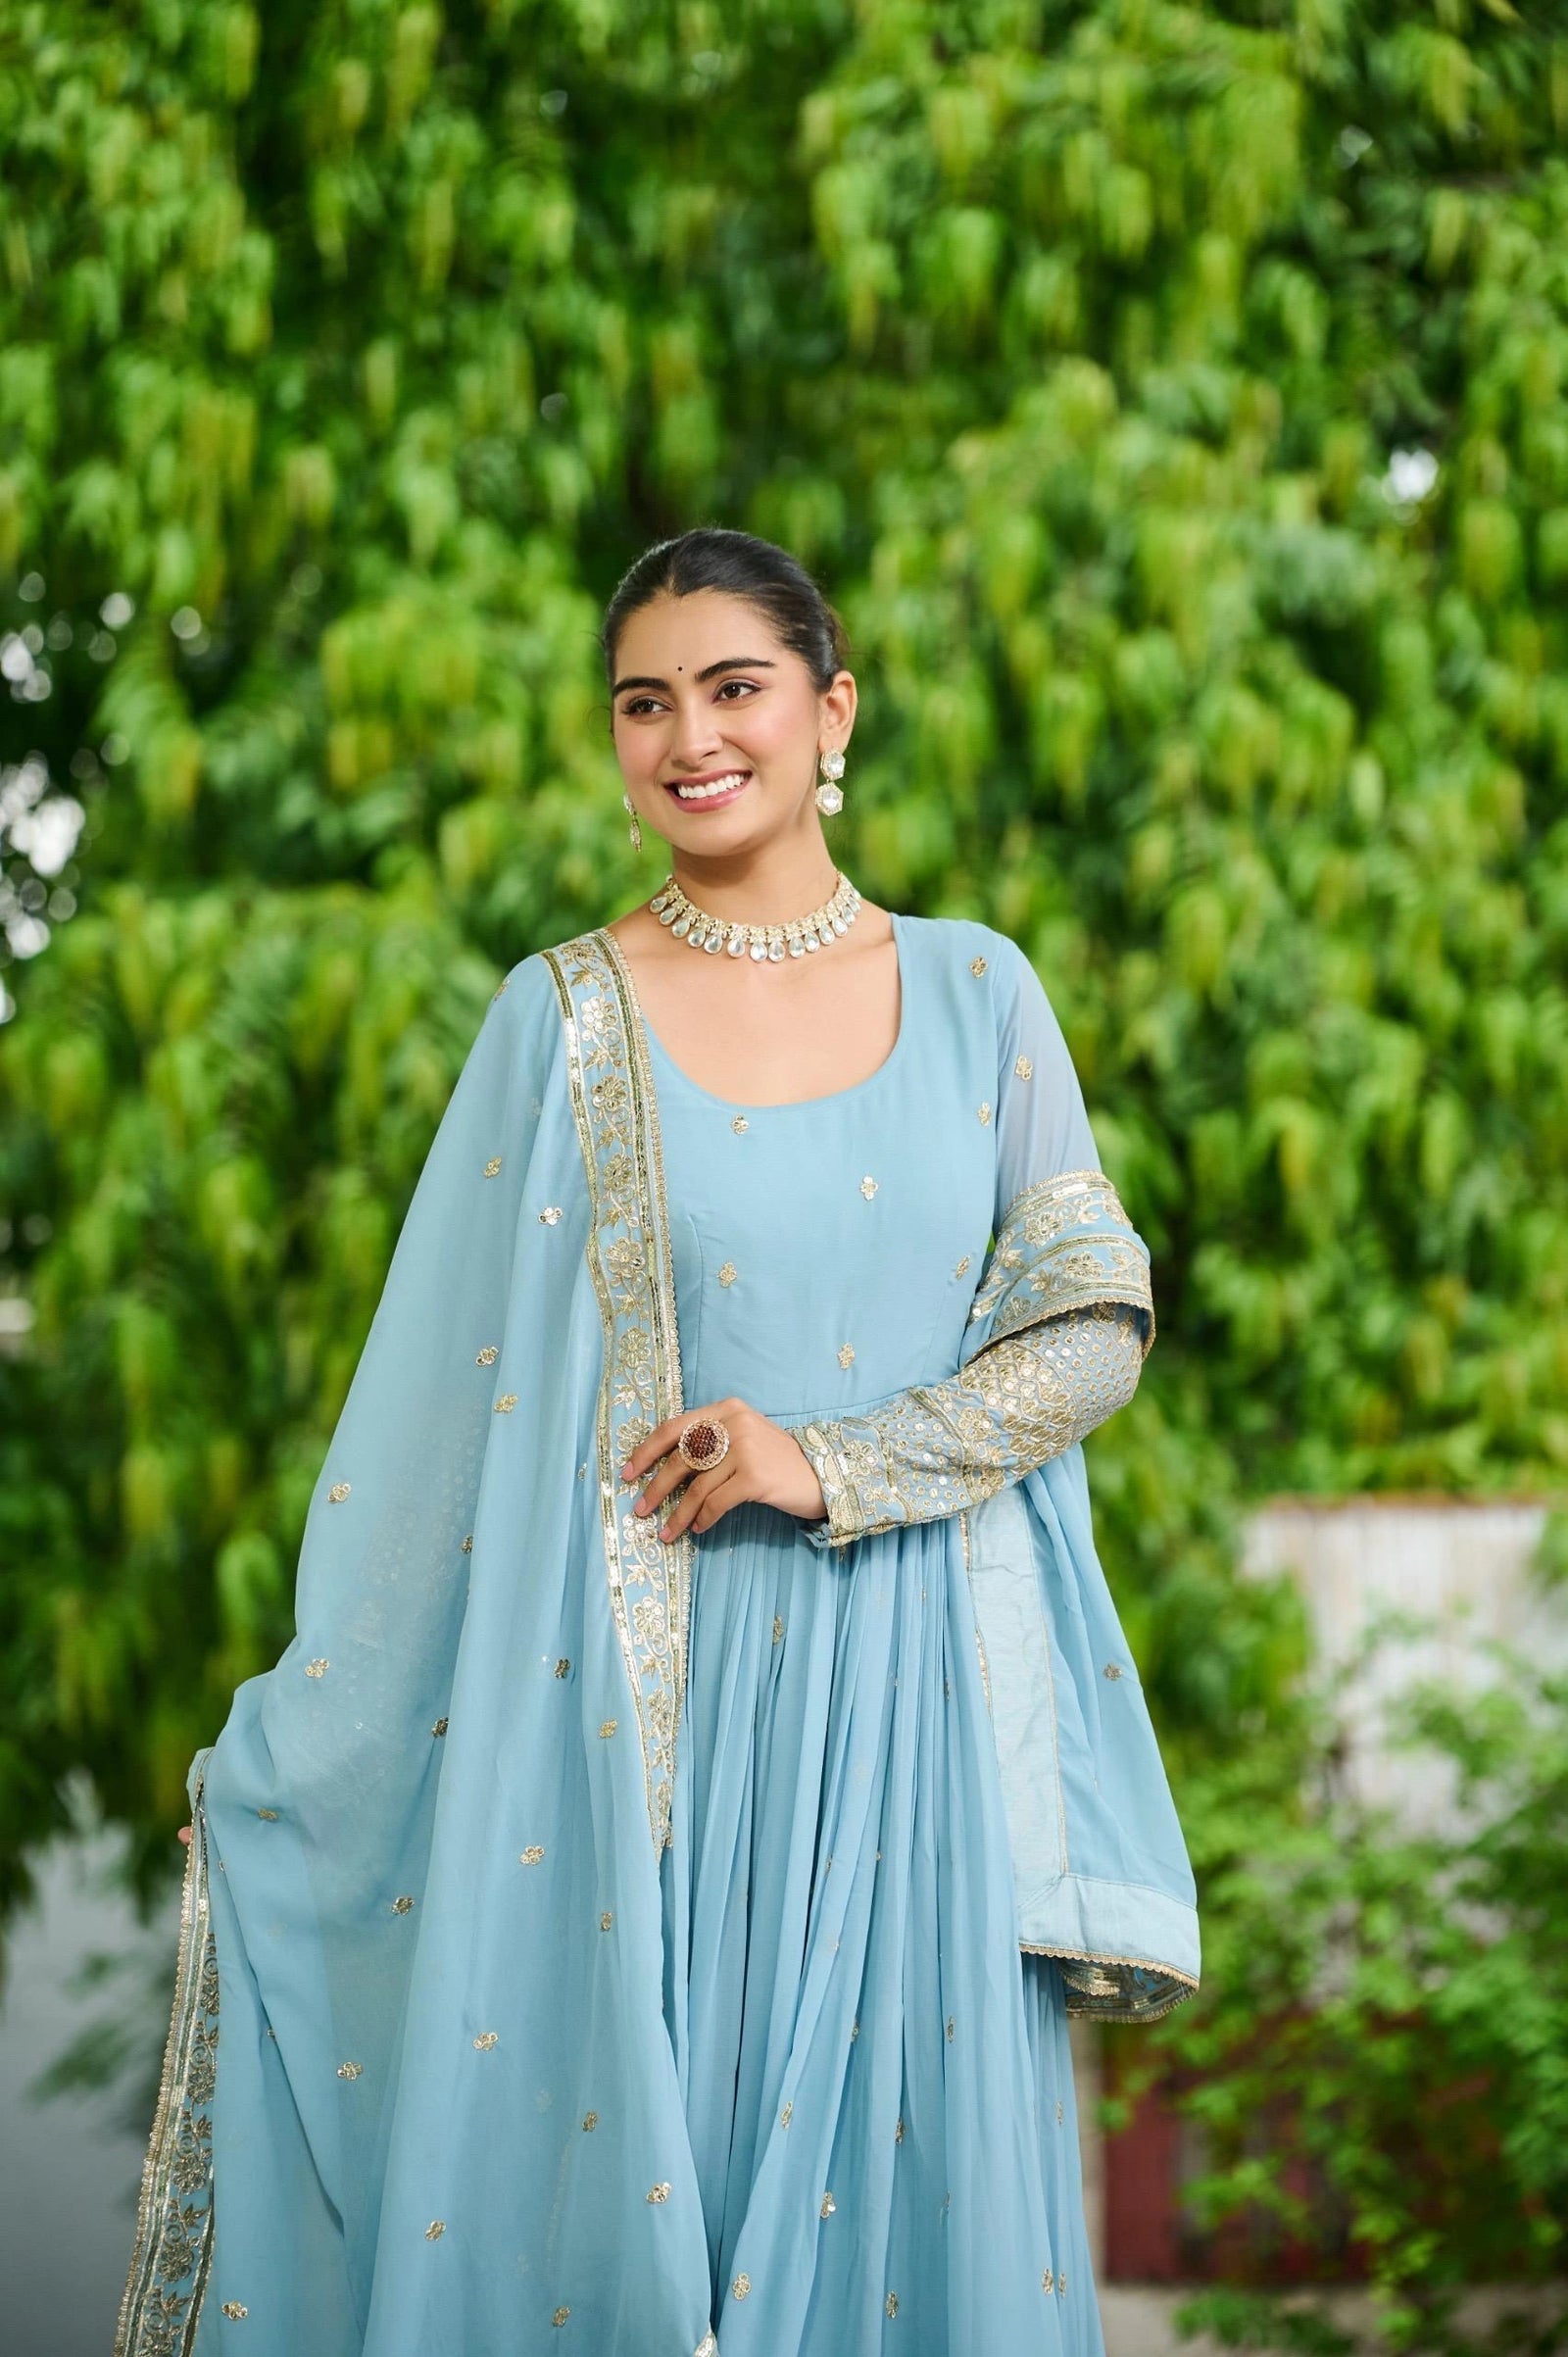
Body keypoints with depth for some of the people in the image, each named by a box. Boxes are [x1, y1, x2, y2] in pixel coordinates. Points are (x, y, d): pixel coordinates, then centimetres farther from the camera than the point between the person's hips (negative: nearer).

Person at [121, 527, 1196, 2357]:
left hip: (919, 1702, 1)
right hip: (648, 1698, -1)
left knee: (905, 2189, 4)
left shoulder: (973, 991, 7)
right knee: (612, 2172, 0)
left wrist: (839, 1464, -13)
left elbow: (1092, 1328, 2)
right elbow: (437, 1405, 3)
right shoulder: (566, 1018, 2)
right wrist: (286, 1753, 1)